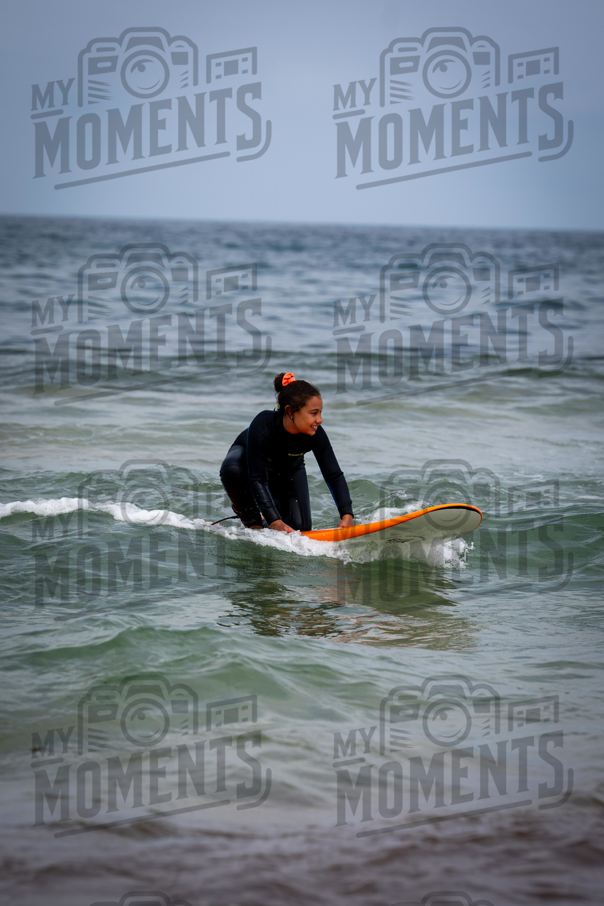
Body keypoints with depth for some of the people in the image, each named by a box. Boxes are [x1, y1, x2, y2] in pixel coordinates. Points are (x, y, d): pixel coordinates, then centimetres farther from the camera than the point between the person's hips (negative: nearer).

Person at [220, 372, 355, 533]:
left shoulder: (315, 434, -33)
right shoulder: (262, 425, -42)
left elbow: (334, 476, -25)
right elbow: (257, 479, -40)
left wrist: (346, 515, -39)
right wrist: (274, 521, -48)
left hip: (289, 470, 3)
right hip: (248, 457, -3)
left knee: (300, 528, -11)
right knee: (232, 470, -39)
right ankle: (251, 518, -12)